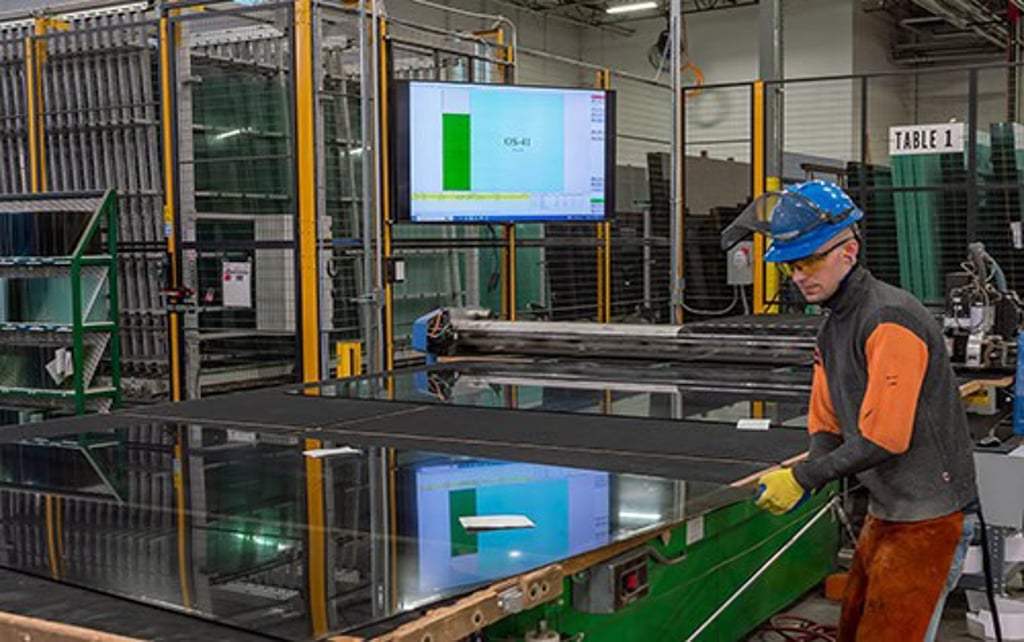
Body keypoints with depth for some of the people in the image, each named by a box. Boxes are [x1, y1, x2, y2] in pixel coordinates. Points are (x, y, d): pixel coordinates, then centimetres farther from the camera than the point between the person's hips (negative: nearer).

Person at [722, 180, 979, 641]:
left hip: (930, 519, -10)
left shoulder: (890, 321, -22)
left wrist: (803, 478, -19)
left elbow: (885, 438, -26)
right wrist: (809, 475, -10)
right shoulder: (832, 329, 10)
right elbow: (826, 426, 11)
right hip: (886, 513, 10)